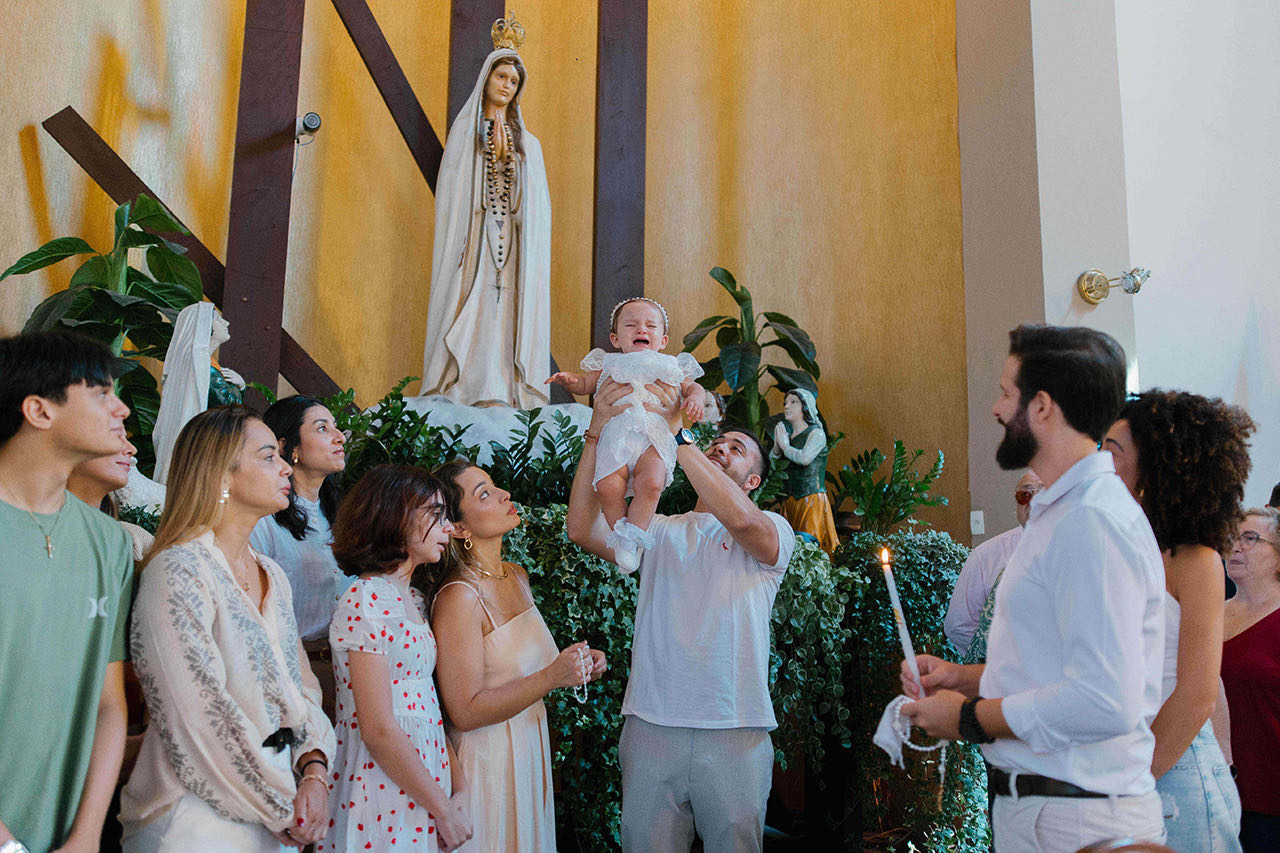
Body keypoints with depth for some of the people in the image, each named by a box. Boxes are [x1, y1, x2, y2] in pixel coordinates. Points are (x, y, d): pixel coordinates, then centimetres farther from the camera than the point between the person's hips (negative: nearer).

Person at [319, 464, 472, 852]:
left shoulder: (413, 599, 10)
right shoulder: (365, 599, -17)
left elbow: (429, 707, 8)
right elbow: (378, 729, -20)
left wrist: (459, 791, -1)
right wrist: (443, 809, -14)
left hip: (423, 784, 8)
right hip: (384, 794, -8)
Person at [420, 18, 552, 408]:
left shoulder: (528, 143, 20)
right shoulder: (465, 131, 13)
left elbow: (537, 204, 11)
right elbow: (453, 190, 3)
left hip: (515, 244, 3)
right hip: (474, 240, -2)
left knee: (508, 314, -6)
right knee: (474, 312, -13)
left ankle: (507, 398, -9)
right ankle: (471, 393, -15)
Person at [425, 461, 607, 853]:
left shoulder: (516, 576, 4)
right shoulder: (458, 597, -20)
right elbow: (465, 712, -22)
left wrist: (576, 664, 2)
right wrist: (552, 677, -25)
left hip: (530, 753, 8)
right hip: (488, 759, -8)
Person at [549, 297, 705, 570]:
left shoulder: (669, 368, 22)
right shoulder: (610, 365, 23)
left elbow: (693, 386, 22)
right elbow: (585, 384, 28)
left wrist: (695, 398, -3)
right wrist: (569, 379, 4)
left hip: (654, 438, 0)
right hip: (615, 438, 1)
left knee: (651, 484, -28)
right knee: (608, 486, -24)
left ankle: (632, 534, -14)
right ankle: (618, 533, -3)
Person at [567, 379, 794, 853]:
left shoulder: (773, 530, 7)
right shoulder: (659, 532, 13)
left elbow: (740, 517, -18)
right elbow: (583, 528, -4)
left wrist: (677, 435, -17)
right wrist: (597, 434, -14)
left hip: (735, 731, -1)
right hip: (651, 726, 2)